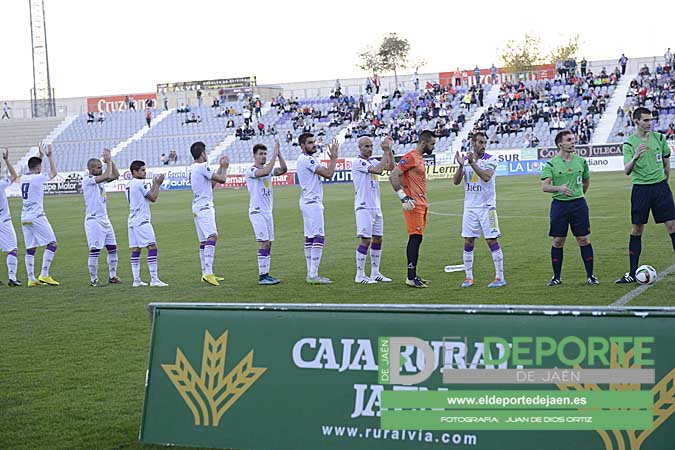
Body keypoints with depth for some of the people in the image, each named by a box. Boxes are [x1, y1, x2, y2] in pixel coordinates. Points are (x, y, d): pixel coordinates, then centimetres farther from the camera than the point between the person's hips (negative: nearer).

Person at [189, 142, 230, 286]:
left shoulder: (193, 168, 18)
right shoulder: (202, 167, -11)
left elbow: (211, 183, 26)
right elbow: (222, 179, -10)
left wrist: (221, 167, 27)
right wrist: (225, 167, 7)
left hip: (197, 207, 10)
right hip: (204, 206, -10)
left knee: (203, 241, 12)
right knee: (212, 236, -21)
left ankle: (205, 273, 15)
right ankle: (208, 273, -32)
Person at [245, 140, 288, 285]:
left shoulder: (268, 169, 12)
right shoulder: (251, 171, -11)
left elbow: (283, 170, 1)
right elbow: (266, 171, -28)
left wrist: (279, 154, -8)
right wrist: (274, 154, -23)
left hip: (267, 212, 8)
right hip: (257, 212, -8)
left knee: (268, 243, 7)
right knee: (263, 243, -12)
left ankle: (266, 274, 10)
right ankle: (262, 276, -11)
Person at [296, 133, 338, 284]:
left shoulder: (303, 159, 17)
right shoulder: (307, 160, -16)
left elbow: (326, 173, 19)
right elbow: (328, 174, -17)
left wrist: (332, 159, 13)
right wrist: (334, 157, -8)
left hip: (308, 202, 11)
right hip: (312, 203, -11)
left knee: (309, 237, 10)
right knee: (318, 237, -12)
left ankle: (311, 274, 13)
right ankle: (313, 275, -15)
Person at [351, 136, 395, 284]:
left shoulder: (372, 161, 13)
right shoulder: (358, 162, -12)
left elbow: (391, 167, 8)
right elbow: (378, 170, -23)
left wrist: (389, 149, -1)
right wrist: (386, 151, -20)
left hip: (376, 206, 8)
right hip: (364, 207, -8)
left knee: (377, 239, 10)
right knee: (365, 240, -9)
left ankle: (375, 273, 17)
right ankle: (360, 276, -4)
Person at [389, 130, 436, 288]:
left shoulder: (420, 158, 17)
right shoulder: (410, 157, -13)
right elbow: (393, 176, -18)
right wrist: (404, 198, -20)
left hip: (421, 204, 10)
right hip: (413, 204, -10)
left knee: (417, 239, 11)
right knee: (415, 238, -10)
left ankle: (413, 276, 15)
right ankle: (411, 278, -9)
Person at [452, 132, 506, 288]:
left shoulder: (490, 159, -5)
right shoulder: (465, 159, 6)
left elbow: (486, 177, -22)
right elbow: (456, 181, -3)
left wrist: (472, 162, -28)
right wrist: (461, 165, -19)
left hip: (487, 206, -4)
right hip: (470, 207, 4)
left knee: (492, 240, -5)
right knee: (468, 242, 4)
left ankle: (500, 277, -1)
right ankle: (468, 277, 12)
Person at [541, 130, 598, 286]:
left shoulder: (581, 161, 6)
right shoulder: (551, 164, -3)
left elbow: (586, 181, 22)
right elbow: (544, 186, -11)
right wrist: (559, 188, -27)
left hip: (579, 204, 2)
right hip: (559, 204, -2)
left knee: (584, 239, 0)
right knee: (558, 241, 2)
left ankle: (590, 275, 8)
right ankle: (556, 277, 12)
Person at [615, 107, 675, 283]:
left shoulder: (659, 138, 4)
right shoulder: (629, 143, -4)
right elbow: (627, 171, -13)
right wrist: (635, 157, -30)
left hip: (660, 187, 2)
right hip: (640, 189, -2)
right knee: (636, 230, 2)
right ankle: (633, 273, 9)